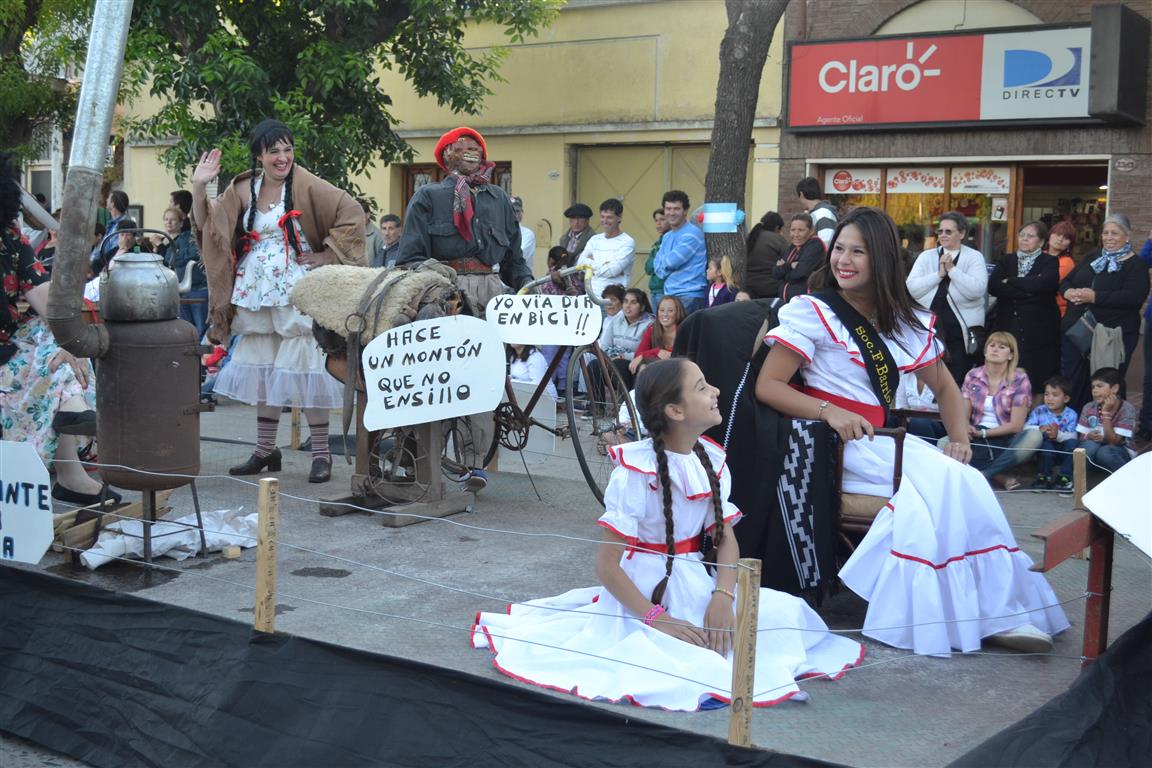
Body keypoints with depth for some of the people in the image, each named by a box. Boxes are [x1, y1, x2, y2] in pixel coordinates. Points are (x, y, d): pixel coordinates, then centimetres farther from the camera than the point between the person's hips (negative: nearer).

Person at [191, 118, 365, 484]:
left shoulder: (305, 186, -6)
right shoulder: (242, 190, 9)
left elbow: (351, 213, -11)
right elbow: (207, 226, 11)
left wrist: (328, 254, -12)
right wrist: (199, 187, -2)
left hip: (296, 292, -5)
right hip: (256, 293, 5)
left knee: (303, 369, -6)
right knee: (261, 372, 11)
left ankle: (321, 453, 1)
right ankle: (265, 450, 22)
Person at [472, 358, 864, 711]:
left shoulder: (712, 461, 3)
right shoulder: (636, 472, -18)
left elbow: (726, 537, 6)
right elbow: (607, 565, -18)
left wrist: (723, 596, -12)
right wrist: (656, 618, -23)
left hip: (692, 584, 7)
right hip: (643, 591, -7)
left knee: (785, 611, -7)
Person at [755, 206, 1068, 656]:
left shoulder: (908, 322, 14)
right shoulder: (812, 311, -1)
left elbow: (944, 387, 22)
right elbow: (766, 386, -8)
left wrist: (960, 439, 3)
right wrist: (829, 411, -23)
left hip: (888, 442, 5)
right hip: (836, 447, -5)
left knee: (962, 480, -26)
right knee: (945, 481, -26)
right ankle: (995, 612, -18)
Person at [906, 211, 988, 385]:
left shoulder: (974, 257, 1)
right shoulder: (926, 256, 8)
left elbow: (977, 290, -14)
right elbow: (911, 289, -3)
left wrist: (952, 269, -13)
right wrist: (939, 274, -11)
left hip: (963, 331, -2)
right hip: (929, 330, 2)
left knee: (958, 382, 2)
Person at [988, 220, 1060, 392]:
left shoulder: (1050, 262, 8)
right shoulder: (1006, 260, 16)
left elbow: (1044, 283, -14)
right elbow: (993, 286, -2)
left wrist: (1010, 282, -5)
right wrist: (1028, 290, -10)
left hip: (1038, 331, -2)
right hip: (1007, 327, 2)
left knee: (1036, 381, -6)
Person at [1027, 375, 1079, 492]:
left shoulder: (1070, 414, -3)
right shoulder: (1039, 411, -1)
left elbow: (1072, 436, -16)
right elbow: (1026, 427, -13)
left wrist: (1058, 434, -35)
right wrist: (1040, 429, -32)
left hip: (1063, 450, 0)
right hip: (1045, 448, 0)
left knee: (1072, 443, -29)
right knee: (1046, 444, -33)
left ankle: (1064, 477, -19)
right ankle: (1044, 476, -17)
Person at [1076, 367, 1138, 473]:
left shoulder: (1127, 409, -15)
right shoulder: (1089, 408, -4)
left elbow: (1113, 441, -21)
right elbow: (1082, 437, 0)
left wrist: (1106, 412, -27)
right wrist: (1089, 436, -25)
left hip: (1120, 451, -2)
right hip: (1093, 449, 2)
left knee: (1104, 452, -36)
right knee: (1090, 445, -32)